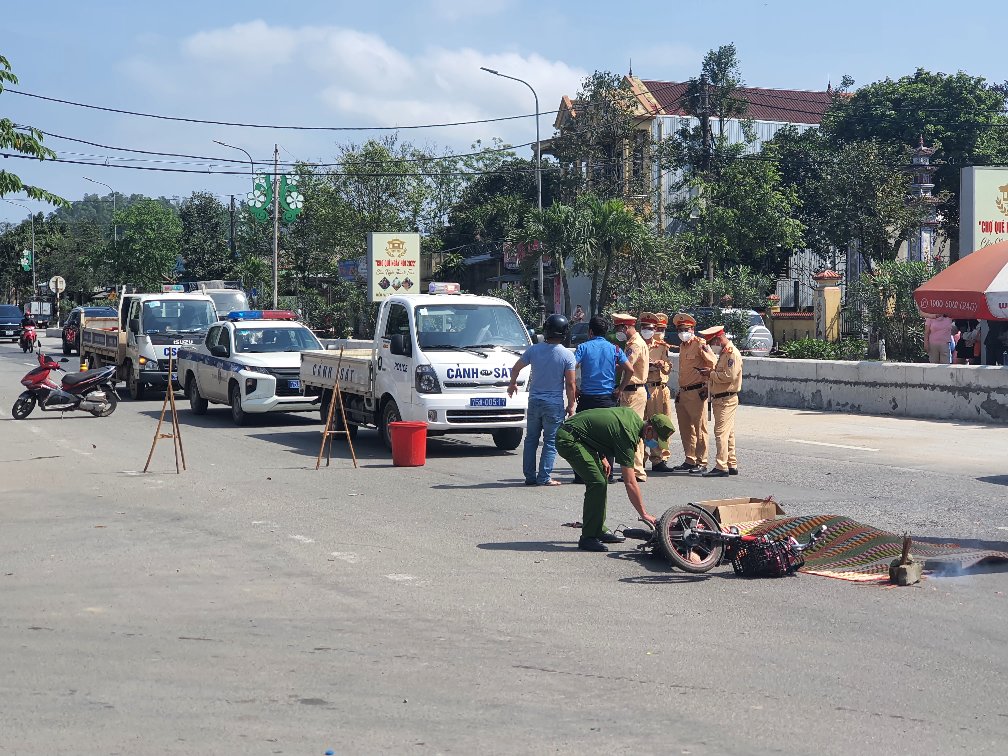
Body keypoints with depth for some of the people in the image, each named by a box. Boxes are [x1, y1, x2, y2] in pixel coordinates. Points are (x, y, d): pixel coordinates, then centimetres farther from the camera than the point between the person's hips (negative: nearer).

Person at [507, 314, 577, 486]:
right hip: (555, 404, -3)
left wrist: (512, 384, 27)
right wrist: (571, 405, 0)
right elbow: (570, 384, -10)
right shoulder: (567, 355, -10)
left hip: (534, 401, 3)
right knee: (551, 442, 3)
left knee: (531, 439, 13)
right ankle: (544, 477, -1)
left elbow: (515, 368, 8)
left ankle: (530, 476, 13)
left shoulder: (534, 350, -1)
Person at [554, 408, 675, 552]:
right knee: (597, 483, -18)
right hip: (568, 439, -11)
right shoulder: (627, 436, -21)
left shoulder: (633, 416, 5)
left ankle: (598, 530, 19)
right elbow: (630, 483, -21)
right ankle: (587, 538, -13)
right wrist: (644, 514, -17)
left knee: (601, 479, 12)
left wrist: (602, 458, 13)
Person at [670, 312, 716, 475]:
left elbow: (713, 363, -16)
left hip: (696, 392, -9)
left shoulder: (700, 344, -8)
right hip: (682, 393, 9)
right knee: (685, 429, 13)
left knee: (699, 429, -5)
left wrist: (703, 350, -24)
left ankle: (701, 463, -2)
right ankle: (690, 461, 22)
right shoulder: (682, 346, 18)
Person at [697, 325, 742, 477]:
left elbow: (730, 375, -23)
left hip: (726, 400, -11)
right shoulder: (723, 353, 19)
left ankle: (721, 467, -14)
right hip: (719, 399, 11)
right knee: (728, 433, 13)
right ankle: (731, 465, 18)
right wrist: (710, 372, 6)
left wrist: (711, 374, -14)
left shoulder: (732, 353, -14)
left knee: (721, 432, -13)